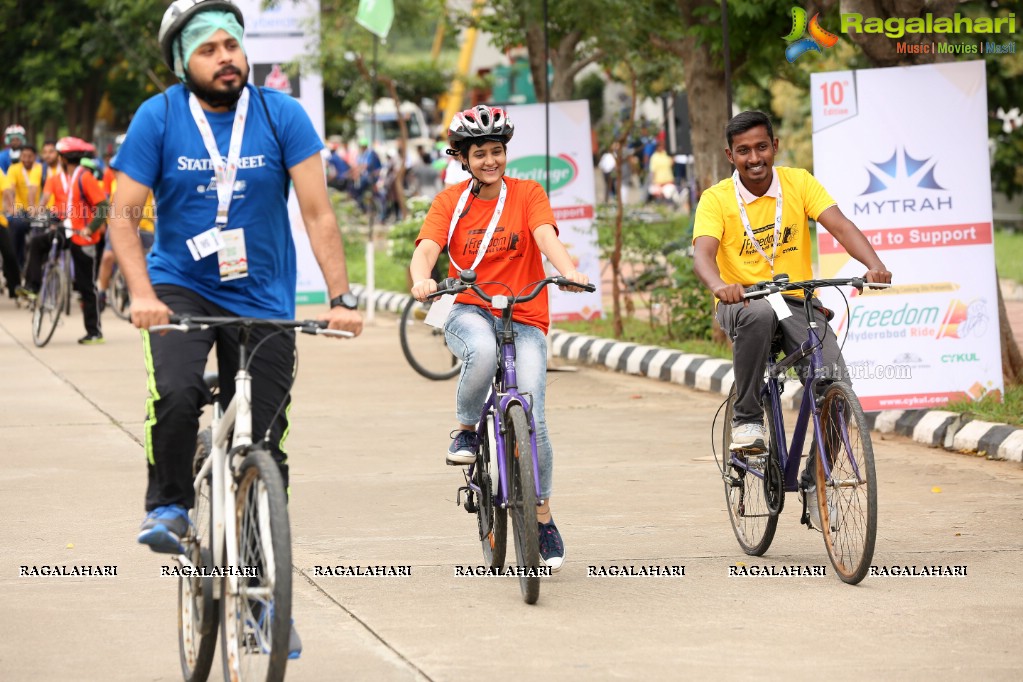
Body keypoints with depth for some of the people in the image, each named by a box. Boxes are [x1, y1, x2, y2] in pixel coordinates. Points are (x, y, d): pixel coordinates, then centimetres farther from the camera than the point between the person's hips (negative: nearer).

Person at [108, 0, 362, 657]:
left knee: (264, 453, 2)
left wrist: (342, 296, -21)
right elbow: (124, 216, -7)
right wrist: (143, 295, -23)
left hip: (263, 301, 1)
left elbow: (318, 211, -9)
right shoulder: (158, 118, -7)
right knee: (176, 392, -32)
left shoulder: (281, 116, -7)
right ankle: (168, 507, -5)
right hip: (181, 288, -1)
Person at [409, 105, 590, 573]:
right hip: (469, 313, 0)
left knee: (532, 420, -14)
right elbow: (426, 249, -11)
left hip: (524, 319, 0)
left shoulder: (527, 194, 3)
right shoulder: (450, 202, 4)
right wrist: (422, 281, -34)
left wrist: (568, 271, -36)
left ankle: (544, 520, 5)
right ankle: (465, 430, -10)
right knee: (483, 351, -39)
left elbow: (546, 237, -15)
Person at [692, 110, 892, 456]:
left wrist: (875, 265, -33)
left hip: (798, 303, 2)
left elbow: (840, 226, -13)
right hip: (742, 304, -2)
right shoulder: (716, 199, -6)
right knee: (759, 314, -39)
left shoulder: (798, 182, -1)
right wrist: (719, 286, -46)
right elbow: (703, 252, -22)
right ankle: (747, 418, -23)